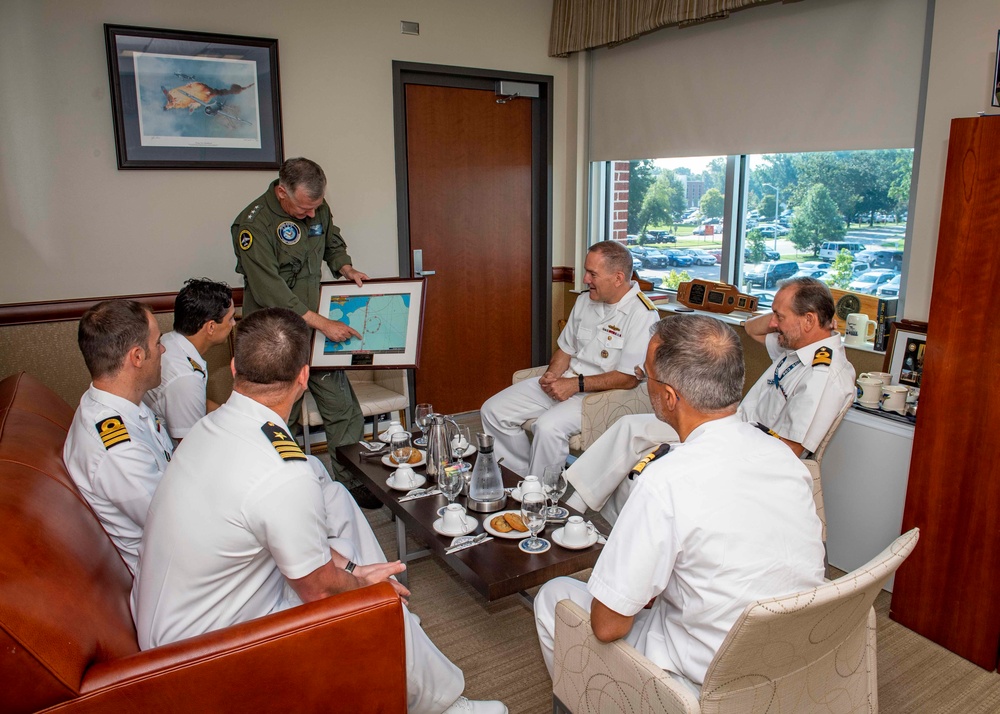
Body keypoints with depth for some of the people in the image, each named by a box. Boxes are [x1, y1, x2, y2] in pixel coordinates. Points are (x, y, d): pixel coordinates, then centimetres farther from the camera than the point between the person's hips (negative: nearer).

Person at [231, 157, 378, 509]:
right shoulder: (253, 224, -16)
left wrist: (345, 268, 3)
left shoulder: (318, 209, 4)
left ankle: (352, 483, 18)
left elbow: (333, 243, 25)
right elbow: (269, 290, -23)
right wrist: (322, 322, -25)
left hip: (317, 328, 6)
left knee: (343, 410, 5)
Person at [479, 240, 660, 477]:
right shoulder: (585, 301, 11)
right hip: (563, 383, 8)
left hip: (600, 394, -8)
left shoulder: (642, 315, -15)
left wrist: (577, 384, -18)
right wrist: (553, 374, -3)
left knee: (548, 427, -34)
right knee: (493, 410, -3)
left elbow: (629, 379, -18)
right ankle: (524, 478, 6)